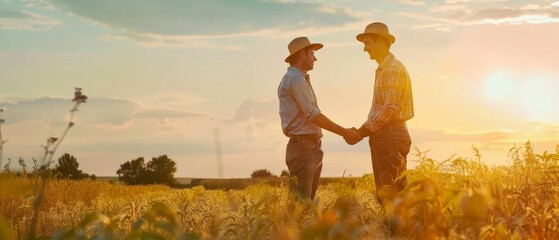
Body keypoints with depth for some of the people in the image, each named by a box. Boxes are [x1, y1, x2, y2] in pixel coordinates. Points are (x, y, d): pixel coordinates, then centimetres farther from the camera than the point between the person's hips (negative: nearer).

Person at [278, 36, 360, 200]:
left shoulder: (301, 79, 21)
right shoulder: (295, 79, -11)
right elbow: (313, 115, -15)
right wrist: (344, 132, -10)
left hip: (312, 148, 10)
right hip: (303, 148, -10)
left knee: (308, 200, 10)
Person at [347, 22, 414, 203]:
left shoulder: (394, 69, -9)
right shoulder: (382, 70, 20)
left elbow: (391, 108, -17)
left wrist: (362, 132, -14)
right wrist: (361, 131, 8)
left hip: (391, 135, -10)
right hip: (381, 136, 10)